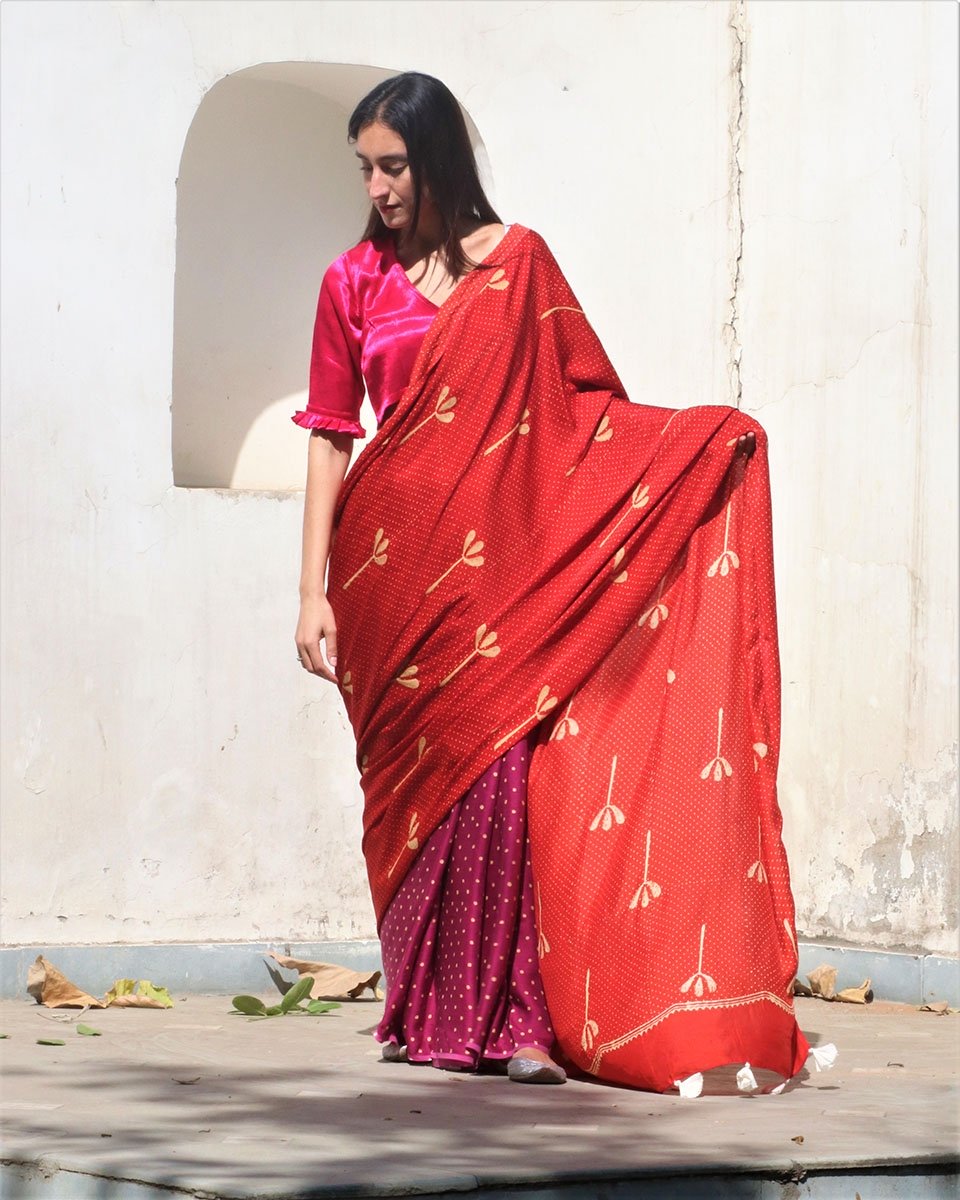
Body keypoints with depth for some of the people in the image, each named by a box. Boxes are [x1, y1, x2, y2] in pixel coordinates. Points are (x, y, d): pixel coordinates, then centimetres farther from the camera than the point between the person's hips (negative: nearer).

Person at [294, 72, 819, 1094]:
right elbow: (329, 441, 7)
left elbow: (584, 404, 12)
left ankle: (523, 1019, -8)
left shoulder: (516, 260, 7)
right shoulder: (353, 285, 9)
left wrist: (700, 438, 0)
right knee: (417, 784, 0)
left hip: (498, 560, -1)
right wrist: (314, 591, 1)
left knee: (505, 769, -9)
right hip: (393, 568, 1)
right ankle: (430, 1013, 9)